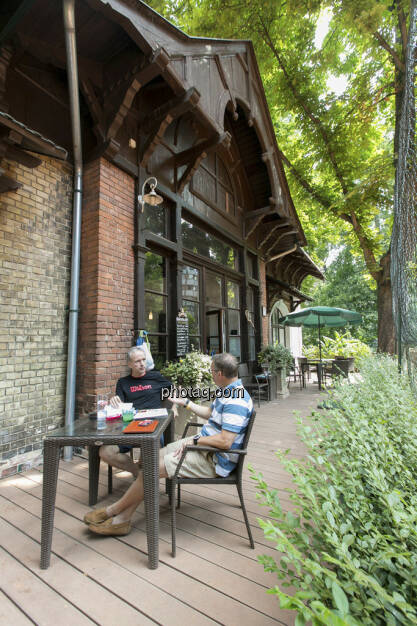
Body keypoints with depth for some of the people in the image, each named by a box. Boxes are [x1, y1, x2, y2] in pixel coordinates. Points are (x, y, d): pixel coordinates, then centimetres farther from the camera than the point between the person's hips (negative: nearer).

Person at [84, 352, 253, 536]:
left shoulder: (236, 400, -26)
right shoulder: (226, 392, 9)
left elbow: (225, 442, -30)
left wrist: (195, 440, -19)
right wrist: (184, 402, 24)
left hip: (214, 459, -10)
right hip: (202, 444, 10)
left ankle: (113, 510, 11)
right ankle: (122, 519, 10)